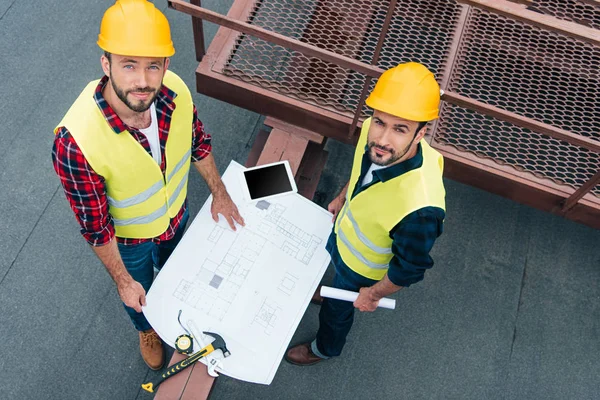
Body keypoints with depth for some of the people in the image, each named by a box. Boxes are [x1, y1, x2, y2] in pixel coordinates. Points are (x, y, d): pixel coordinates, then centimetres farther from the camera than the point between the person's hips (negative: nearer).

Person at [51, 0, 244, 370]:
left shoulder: (176, 91, -29)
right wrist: (122, 281, -14)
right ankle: (147, 329, 64)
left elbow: (198, 141, -6)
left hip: (176, 215, 4)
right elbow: (95, 225, -26)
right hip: (127, 237, -3)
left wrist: (219, 193, 4)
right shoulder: (75, 143, -42)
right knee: (140, 294, 29)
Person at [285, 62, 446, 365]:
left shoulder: (420, 207, -48)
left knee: (337, 308, 26)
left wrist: (374, 294, -11)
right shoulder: (372, 132, -30)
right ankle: (336, 292, 74)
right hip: (343, 233, 5)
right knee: (337, 277, 37)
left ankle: (325, 348, 60)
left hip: (363, 267, -5)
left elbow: (410, 267, -28)